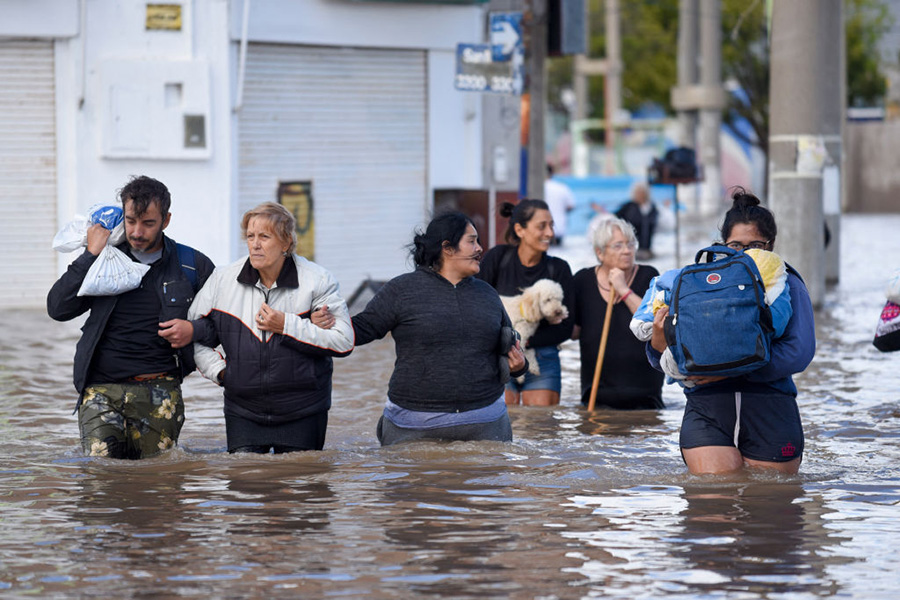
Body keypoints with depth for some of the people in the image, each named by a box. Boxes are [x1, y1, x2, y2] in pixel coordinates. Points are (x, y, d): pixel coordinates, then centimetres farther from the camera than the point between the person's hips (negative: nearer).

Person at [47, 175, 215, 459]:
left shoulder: (192, 267, 7)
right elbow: (58, 308, 0)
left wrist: (195, 329, -2)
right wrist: (90, 256, -6)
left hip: (160, 392, 0)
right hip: (102, 389, 0)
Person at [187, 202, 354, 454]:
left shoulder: (317, 280, -6)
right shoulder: (222, 280, 2)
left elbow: (344, 342, -12)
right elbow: (194, 333, 14)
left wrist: (286, 326, -17)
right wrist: (217, 369, 0)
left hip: (302, 413, -2)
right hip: (243, 412, 2)